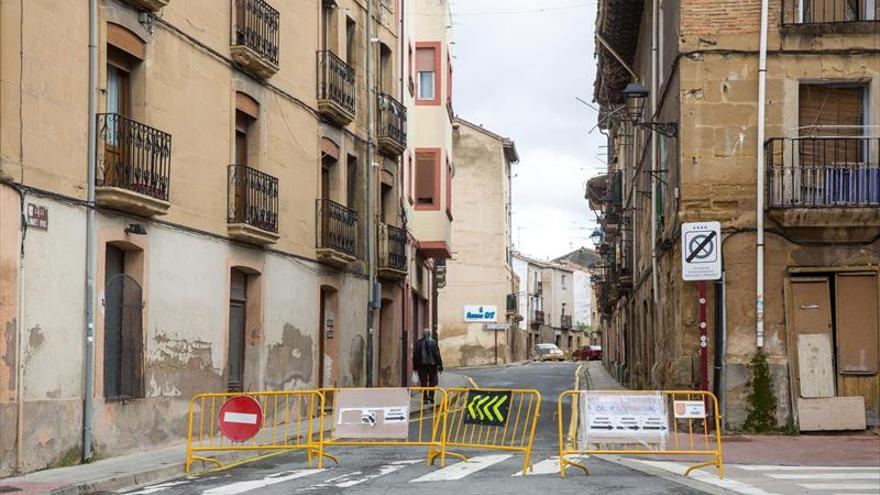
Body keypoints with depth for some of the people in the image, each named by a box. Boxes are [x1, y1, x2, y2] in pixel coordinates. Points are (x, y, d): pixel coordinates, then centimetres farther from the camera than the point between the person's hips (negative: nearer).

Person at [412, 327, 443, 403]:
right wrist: (440, 366, 2)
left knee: (423, 382, 5)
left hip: (421, 365, 1)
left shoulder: (418, 342, 0)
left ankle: (425, 398, 2)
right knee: (432, 381, 8)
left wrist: (415, 366, 7)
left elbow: (415, 355, 2)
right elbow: (437, 354, -3)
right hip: (432, 364, -1)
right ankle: (431, 396, -3)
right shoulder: (433, 342, -4)